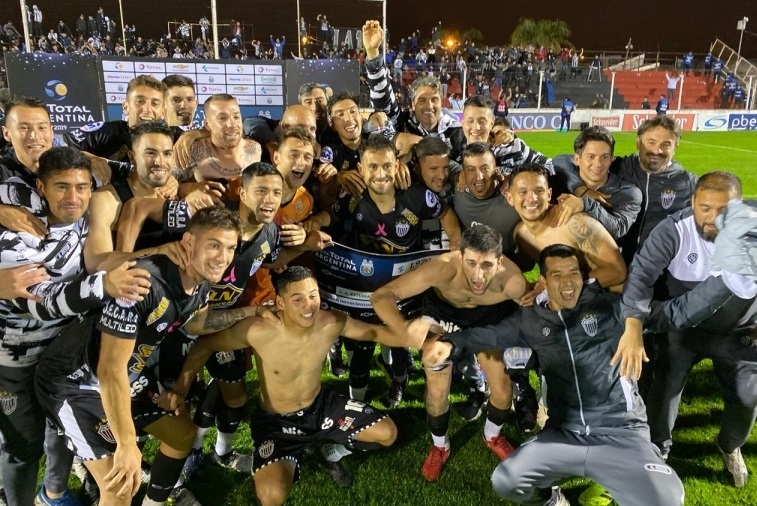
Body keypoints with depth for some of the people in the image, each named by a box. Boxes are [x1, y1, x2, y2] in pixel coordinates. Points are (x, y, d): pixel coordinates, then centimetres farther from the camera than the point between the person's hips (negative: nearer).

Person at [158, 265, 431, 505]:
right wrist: (180, 390, -25)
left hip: (321, 405, 4)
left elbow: (372, 332, -4)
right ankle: (287, 460, 12)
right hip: (276, 420, -4)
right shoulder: (258, 331, -31)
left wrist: (405, 337, -22)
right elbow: (205, 346, -17)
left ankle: (334, 451, 28)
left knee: (387, 433, -1)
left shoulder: (331, 323, -19)